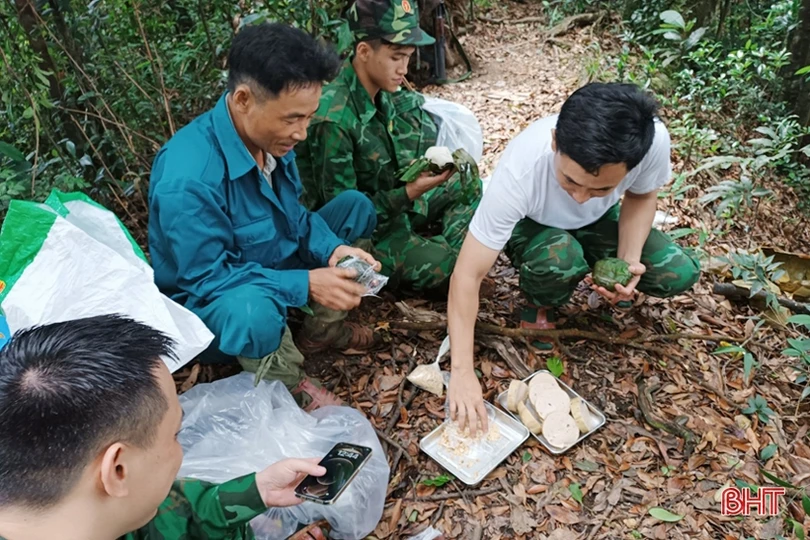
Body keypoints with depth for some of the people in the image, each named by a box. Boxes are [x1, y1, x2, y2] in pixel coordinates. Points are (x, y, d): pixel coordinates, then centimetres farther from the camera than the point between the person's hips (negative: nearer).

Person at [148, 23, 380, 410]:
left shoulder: (269, 136, -10)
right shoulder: (187, 180, -34)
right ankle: (288, 387, -7)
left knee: (354, 205, 3)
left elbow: (293, 213, 3)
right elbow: (207, 279, -29)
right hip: (209, 300, -8)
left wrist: (331, 249, -17)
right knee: (253, 309, -43)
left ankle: (321, 330, 11)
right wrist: (305, 285, -33)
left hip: (275, 264, 8)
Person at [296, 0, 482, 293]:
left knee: (467, 184, 8)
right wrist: (409, 194, -32)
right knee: (449, 268, -21)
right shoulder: (333, 118, -28)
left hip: (394, 202, 8)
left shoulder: (385, 93, -4)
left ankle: (448, 252, 2)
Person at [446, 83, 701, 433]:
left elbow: (641, 195, -8)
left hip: (597, 221, 3)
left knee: (680, 274, -16)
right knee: (558, 259, -36)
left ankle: (595, 267, 12)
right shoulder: (520, 170, -40)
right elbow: (467, 275, -35)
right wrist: (462, 371, -40)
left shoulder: (653, 140, -32)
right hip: (531, 225, -3)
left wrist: (628, 259, -26)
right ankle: (539, 305, -2)